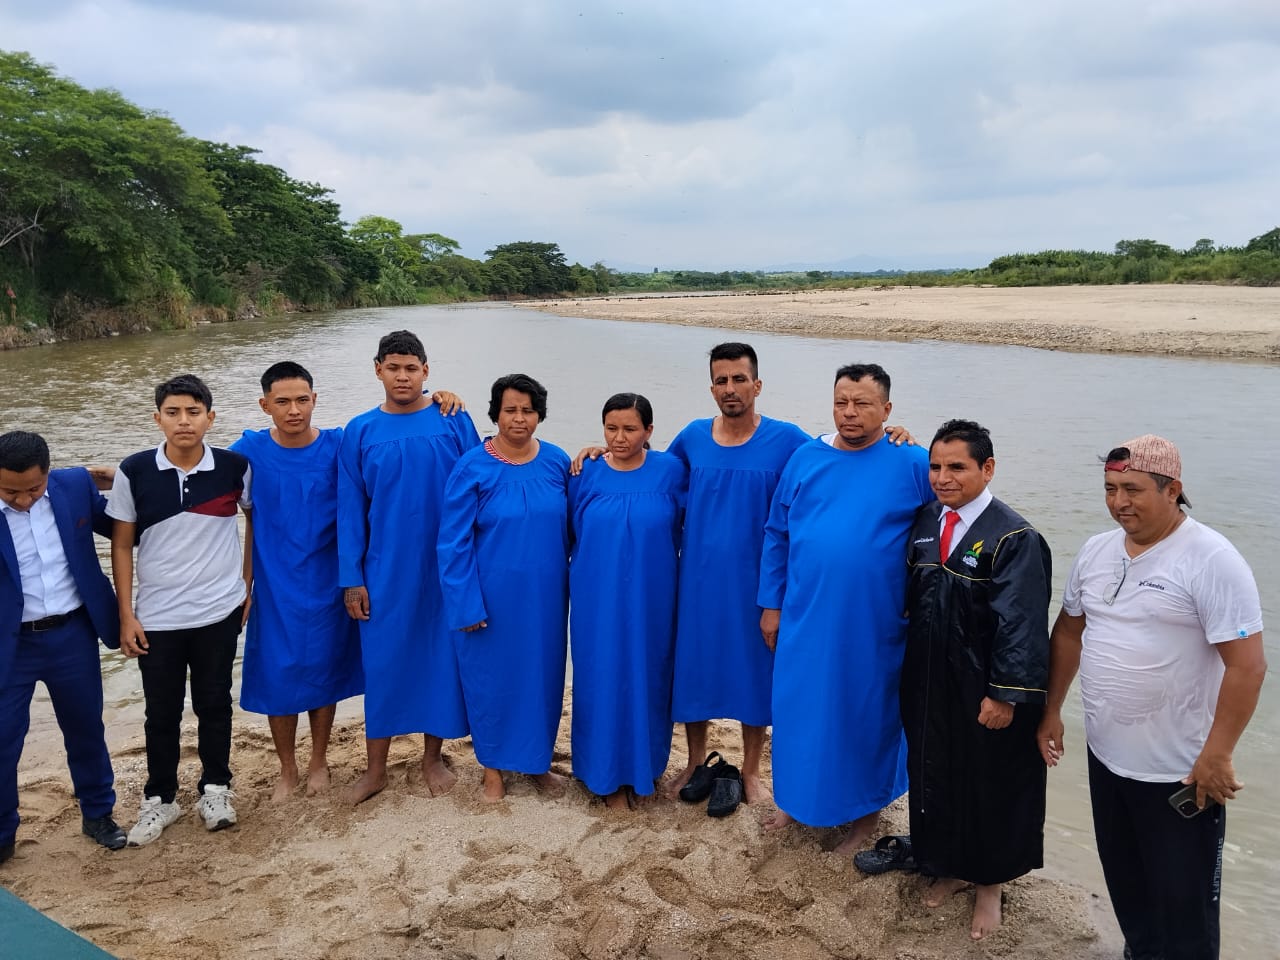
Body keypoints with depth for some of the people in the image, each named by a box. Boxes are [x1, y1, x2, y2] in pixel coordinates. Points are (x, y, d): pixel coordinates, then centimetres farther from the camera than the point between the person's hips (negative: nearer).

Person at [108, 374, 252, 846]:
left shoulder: (235, 467, -7)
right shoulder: (134, 471, -7)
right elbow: (121, 545, 0)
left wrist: (249, 584, 6)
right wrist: (126, 615, -3)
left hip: (219, 612, 0)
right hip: (156, 618, 0)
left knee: (214, 704, 13)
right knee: (161, 713, 12)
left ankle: (215, 788, 31)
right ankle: (159, 798, 30)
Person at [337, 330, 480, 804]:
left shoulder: (454, 422, -3)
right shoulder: (359, 432, 0)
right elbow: (350, 510, 2)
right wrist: (352, 578, -1)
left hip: (444, 569, 0)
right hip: (384, 572, 1)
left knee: (439, 658, 10)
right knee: (382, 663, 8)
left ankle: (433, 758, 29)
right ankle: (375, 768, 24)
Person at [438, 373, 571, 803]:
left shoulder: (557, 462, -1)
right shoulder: (472, 469, -11)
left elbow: (570, 530, 8)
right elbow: (453, 543, -10)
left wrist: (569, 588, 5)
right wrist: (466, 605, -13)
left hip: (544, 598, 3)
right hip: (492, 599, -3)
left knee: (543, 675, 14)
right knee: (492, 678, 10)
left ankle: (537, 760, 35)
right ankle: (493, 768, 30)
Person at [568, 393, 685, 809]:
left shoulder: (670, 471, -5)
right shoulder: (585, 475, -2)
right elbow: (570, 537, 6)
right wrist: (573, 591, 8)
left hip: (651, 602, 0)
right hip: (597, 602, 0)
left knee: (646, 681, 11)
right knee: (601, 683, 7)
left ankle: (644, 767, 30)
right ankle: (608, 775, 24)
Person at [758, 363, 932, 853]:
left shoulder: (912, 465, -7)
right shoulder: (805, 458, 2)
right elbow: (776, 535, 7)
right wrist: (771, 604, 5)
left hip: (874, 627, -3)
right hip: (805, 619, 3)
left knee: (868, 714, 12)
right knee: (800, 709, 14)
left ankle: (866, 812, 33)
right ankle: (797, 798, 36)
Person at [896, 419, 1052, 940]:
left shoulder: (1014, 538, -17)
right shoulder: (923, 521, 2)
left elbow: (1020, 624, -18)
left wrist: (1006, 696, -18)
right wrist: (908, 669, 9)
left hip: (984, 693, -5)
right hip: (928, 685, 6)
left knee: (989, 785, 12)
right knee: (934, 776, 18)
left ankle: (989, 883, 34)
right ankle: (950, 867, 41)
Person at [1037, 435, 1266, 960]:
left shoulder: (1211, 559, -17)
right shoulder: (1095, 550, 3)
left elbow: (1247, 665, -19)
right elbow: (1068, 631, 14)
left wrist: (1215, 757, -18)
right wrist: (1052, 711, 14)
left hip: (1181, 774, -6)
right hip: (1105, 757, 6)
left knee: (1183, 903, 8)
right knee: (1125, 887, 21)